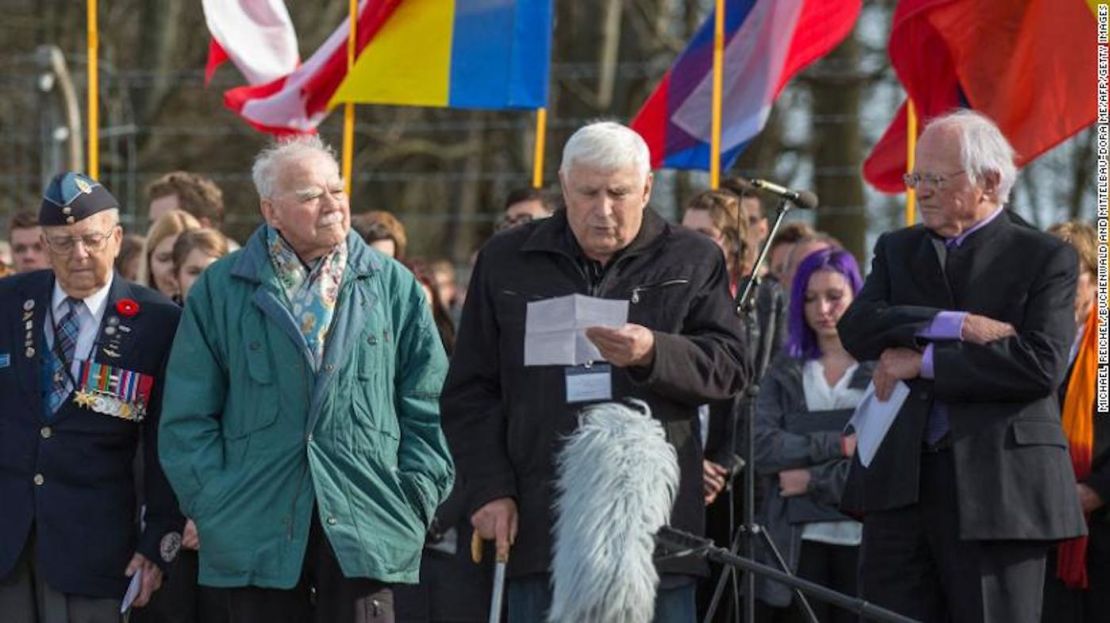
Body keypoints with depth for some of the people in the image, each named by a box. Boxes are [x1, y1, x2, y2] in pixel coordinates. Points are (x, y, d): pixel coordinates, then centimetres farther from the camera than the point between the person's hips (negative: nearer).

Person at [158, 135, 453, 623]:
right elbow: (188, 417, 6)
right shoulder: (220, 291, 7)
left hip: (364, 527, 0)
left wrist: (415, 502, 2)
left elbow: (427, 409, 11)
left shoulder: (394, 287, 10)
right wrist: (211, 504, -3)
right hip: (257, 530, 0)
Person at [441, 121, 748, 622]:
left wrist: (653, 354, -18)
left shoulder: (692, 261, 9)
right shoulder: (506, 261, 11)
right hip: (540, 522, 1)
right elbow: (470, 392, 12)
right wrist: (489, 489, 2)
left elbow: (728, 368, 1)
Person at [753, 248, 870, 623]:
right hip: (797, 544, 2)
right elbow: (763, 448, 0)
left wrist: (813, 480, -7)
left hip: (862, 539, -2)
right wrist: (839, 445, -8)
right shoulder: (785, 373, 16)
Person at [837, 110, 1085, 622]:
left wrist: (924, 362, -11)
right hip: (900, 482, 4)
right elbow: (857, 329, -2)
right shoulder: (896, 249, 15)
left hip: (997, 485, -4)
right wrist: (958, 326, -15)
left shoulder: (1046, 259, 1)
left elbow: (1041, 363, -14)